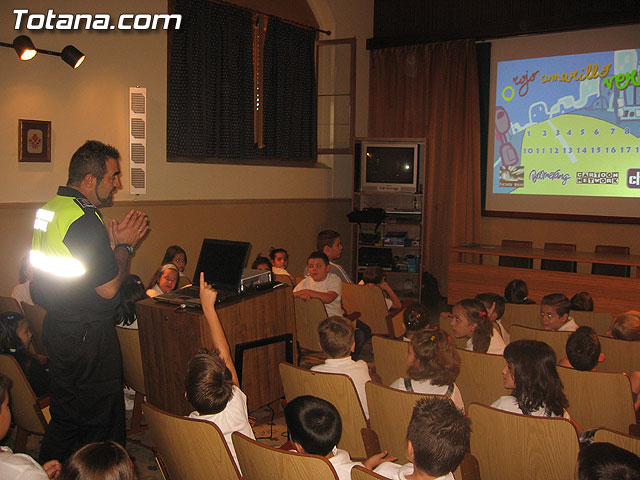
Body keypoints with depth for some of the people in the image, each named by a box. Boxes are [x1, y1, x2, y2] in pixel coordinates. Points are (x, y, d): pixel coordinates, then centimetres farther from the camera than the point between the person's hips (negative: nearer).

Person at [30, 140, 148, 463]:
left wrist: (115, 240, 9)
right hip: (87, 336, -10)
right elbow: (108, 288, -20)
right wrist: (124, 244, -7)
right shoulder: (84, 219, -22)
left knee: (64, 415, 21)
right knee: (101, 421, 5)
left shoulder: (49, 209, 9)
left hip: (57, 327, 10)